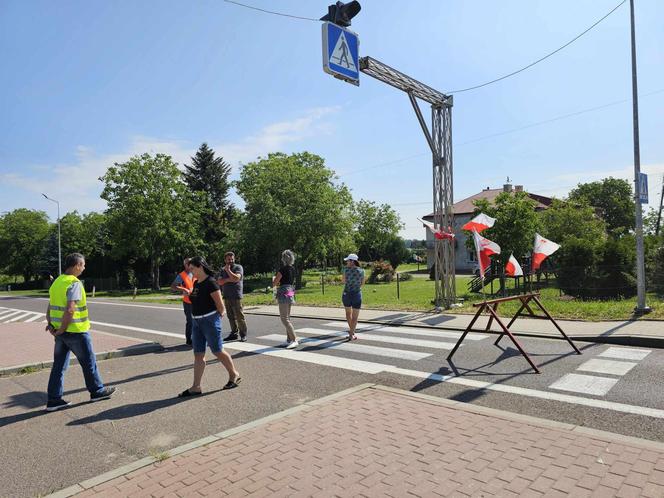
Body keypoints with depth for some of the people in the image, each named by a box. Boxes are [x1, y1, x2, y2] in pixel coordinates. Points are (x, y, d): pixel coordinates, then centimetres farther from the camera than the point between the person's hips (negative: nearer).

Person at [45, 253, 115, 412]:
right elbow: (70, 310, -25)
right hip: (76, 331, -8)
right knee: (88, 363, 8)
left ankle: (54, 399, 16)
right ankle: (97, 391, 21)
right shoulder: (75, 284, -18)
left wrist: (50, 325, 4)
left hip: (60, 332, 8)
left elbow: (50, 307, 11)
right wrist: (62, 330, -16)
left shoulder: (57, 282, 10)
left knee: (59, 365, 12)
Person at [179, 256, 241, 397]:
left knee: (217, 351, 3)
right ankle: (196, 387, 12)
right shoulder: (196, 283, 10)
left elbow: (220, 304, -13)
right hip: (197, 322, 8)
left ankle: (234, 375, 23)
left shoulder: (210, 282, -16)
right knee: (198, 355, 7)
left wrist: (218, 316, 1)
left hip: (210, 320, -8)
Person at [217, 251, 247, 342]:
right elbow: (219, 282, 2)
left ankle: (243, 334, 1)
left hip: (236, 296, -5)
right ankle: (234, 333, 17)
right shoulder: (223, 269, 15)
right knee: (231, 317, 9)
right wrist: (228, 279, -11)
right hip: (226, 296, 5)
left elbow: (236, 278, -17)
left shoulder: (238, 267, 0)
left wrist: (228, 270, -11)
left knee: (239, 316, -6)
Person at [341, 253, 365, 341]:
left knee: (348, 312, 26)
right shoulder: (361, 271, -4)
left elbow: (344, 281, 1)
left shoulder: (346, 269, -9)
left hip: (346, 295, 1)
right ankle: (351, 335, -1)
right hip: (357, 295, -1)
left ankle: (351, 329, 35)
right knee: (355, 316, 6)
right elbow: (362, 283, 7)